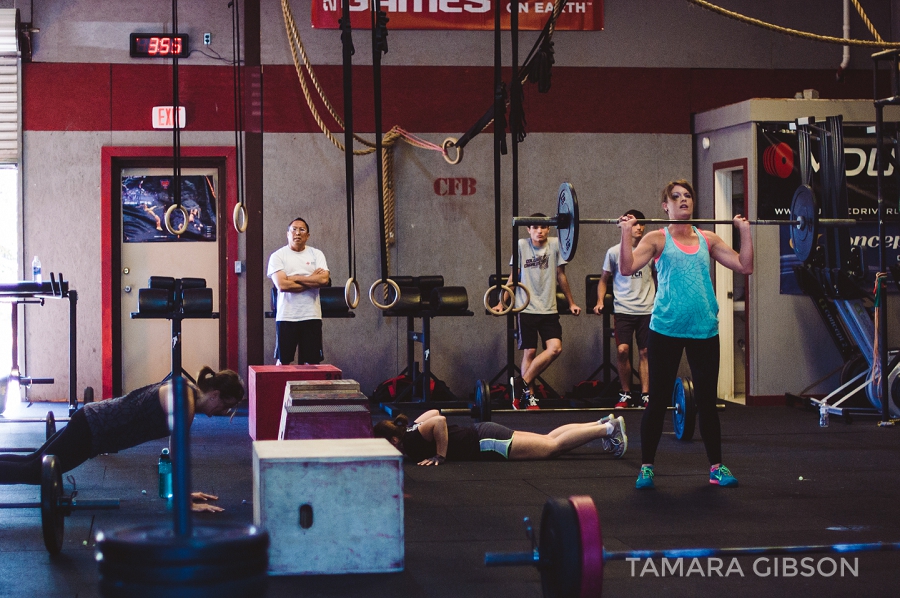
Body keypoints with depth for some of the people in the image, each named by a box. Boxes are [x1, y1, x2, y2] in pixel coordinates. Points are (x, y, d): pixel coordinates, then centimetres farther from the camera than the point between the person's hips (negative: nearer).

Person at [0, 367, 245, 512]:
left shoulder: (186, 390, 5)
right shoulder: (184, 403, -23)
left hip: (92, 419, 9)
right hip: (88, 432, -9)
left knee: (33, 463, 15)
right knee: (33, 471, -6)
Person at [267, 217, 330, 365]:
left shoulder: (316, 254, 8)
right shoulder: (278, 256, 1)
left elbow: (324, 279, -8)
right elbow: (282, 285, -13)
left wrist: (294, 278, -10)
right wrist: (312, 280, -8)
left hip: (311, 316, 2)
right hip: (286, 316, -2)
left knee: (313, 361, 3)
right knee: (283, 361, 3)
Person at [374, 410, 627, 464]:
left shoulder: (412, 441, -22)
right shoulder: (412, 428, 4)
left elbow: (439, 421, -35)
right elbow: (433, 412, 18)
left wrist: (439, 456, -26)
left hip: (485, 442, -9)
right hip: (480, 434, 9)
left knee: (553, 446, -5)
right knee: (549, 440, 15)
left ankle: (608, 428, -1)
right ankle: (603, 424, 19)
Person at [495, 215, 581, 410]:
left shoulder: (555, 244, 3)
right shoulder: (522, 245, 1)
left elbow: (561, 276, 11)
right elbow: (513, 277, 5)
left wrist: (571, 303, 16)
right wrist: (501, 302, -1)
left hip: (549, 308, 1)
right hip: (527, 308, -1)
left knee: (555, 348, -14)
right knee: (529, 352, -2)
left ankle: (522, 383, -4)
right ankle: (529, 397, 7)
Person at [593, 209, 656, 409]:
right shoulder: (614, 252, 2)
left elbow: (657, 276, 18)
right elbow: (604, 279, 9)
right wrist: (600, 301, -4)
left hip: (647, 309, 2)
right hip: (623, 309, -1)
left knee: (645, 352, 1)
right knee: (622, 350, -13)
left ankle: (645, 395, 5)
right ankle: (626, 394, 1)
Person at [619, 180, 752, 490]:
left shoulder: (708, 239, 10)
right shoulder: (657, 239, 0)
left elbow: (745, 266, 5)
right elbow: (627, 268, -13)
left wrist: (745, 231, 3)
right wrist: (626, 232, -18)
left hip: (705, 330, 3)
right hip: (666, 329, -3)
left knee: (707, 401, 9)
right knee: (658, 401, 3)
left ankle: (717, 467, 19)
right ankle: (646, 467, 14)